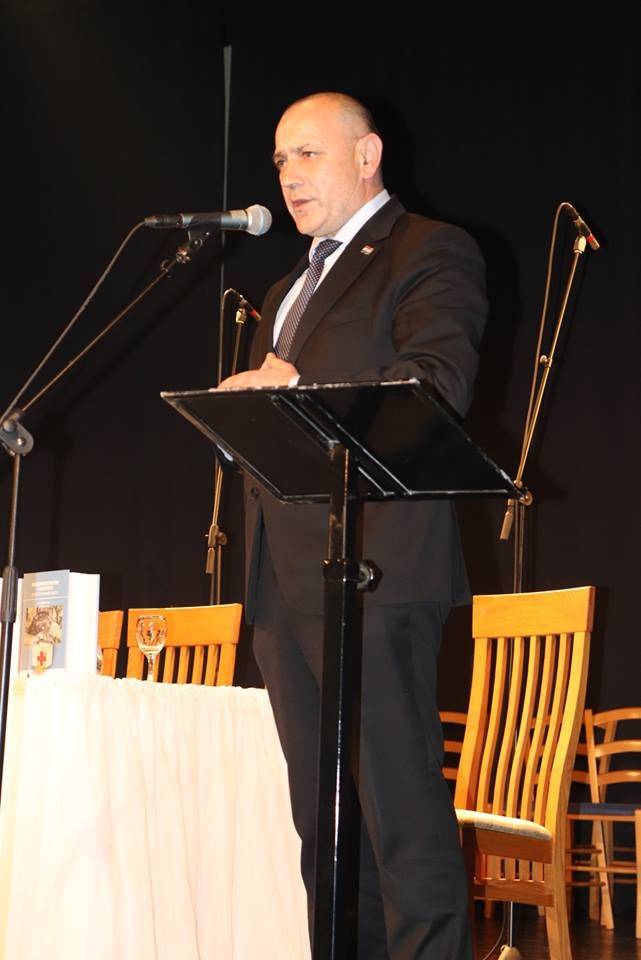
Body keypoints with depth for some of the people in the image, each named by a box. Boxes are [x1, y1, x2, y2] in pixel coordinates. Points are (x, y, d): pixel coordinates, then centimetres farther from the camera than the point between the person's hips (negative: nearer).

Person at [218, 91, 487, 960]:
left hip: (374, 572, -8)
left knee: (403, 809, -11)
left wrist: (298, 397, -20)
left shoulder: (430, 253, 1)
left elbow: (439, 384, -15)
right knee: (323, 818, 10)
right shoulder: (289, 290, 28)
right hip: (286, 584, 9)